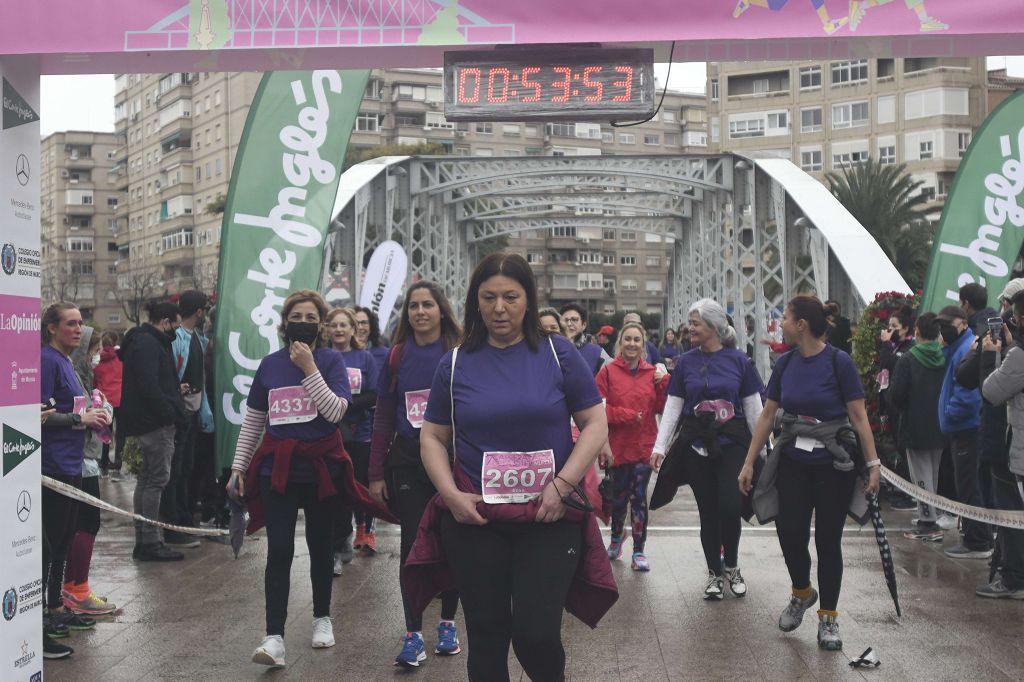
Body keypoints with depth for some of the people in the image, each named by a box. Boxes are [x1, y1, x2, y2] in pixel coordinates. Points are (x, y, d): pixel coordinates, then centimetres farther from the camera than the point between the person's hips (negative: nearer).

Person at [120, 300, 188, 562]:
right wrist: (170, 413, -19)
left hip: (148, 422, 11)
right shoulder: (147, 344, -14)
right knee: (157, 479, -8)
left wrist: (176, 389, 14)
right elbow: (149, 386, -22)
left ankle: (143, 541, 21)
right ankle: (150, 542, -5)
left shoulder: (145, 341, 19)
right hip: (155, 422, -11)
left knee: (147, 478, 14)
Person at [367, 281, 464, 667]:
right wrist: (376, 474, 3)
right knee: (412, 544, 1)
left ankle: (448, 624, 25)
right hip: (407, 461, 1)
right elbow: (383, 416, 6)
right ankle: (413, 635, 8)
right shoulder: (397, 356, 5)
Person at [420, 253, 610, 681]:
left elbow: (595, 425, 0)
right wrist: (451, 495, -7)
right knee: (486, 636, 9)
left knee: (536, 634, -6)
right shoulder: (456, 363, 5)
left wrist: (562, 486, -11)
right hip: (475, 520, 2)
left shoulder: (558, 354, 0)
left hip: (549, 518, -2)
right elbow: (432, 438, 8)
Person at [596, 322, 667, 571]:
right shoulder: (608, 372, -4)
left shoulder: (652, 373, 5)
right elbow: (599, 409, -7)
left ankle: (639, 551, 9)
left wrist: (663, 383, -9)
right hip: (617, 445, -1)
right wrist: (627, 415, -15)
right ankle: (616, 537, 38)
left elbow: (660, 408, 3)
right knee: (619, 496, 12)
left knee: (639, 498, 1)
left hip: (644, 445, 1)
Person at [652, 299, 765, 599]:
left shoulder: (738, 360, -2)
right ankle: (715, 572, 22)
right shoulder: (685, 362, 3)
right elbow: (673, 406, 5)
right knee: (708, 510, 6)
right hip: (696, 444, 2)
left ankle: (731, 565, 14)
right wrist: (660, 446, -2)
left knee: (729, 506, -12)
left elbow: (753, 408, 3)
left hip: (732, 442, -2)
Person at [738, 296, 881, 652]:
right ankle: (802, 593, 30)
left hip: (833, 464, -4)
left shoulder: (838, 362, -13)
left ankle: (828, 618, 19)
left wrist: (873, 464, -15)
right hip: (794, 462, 4)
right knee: (790, 532, -1)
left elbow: (859, 417, -11)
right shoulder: (785, 364, 2)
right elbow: (767, 415, 6)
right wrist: (749, 462, 5)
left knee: (827, 540, 3)